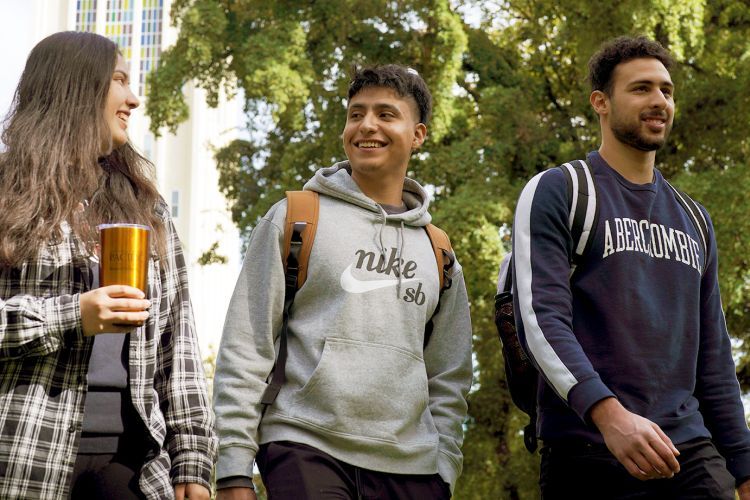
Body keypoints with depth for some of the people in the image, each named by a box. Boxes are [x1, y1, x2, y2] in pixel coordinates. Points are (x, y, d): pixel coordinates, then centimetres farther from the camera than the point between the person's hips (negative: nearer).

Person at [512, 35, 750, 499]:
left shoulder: (694, 220, 18)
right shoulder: (556, 193, 0)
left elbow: (712, 355, 19)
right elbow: (541, 317, -13)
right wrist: (608, 413, -27)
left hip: (690, 453, 5)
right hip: (589, 450, -5)